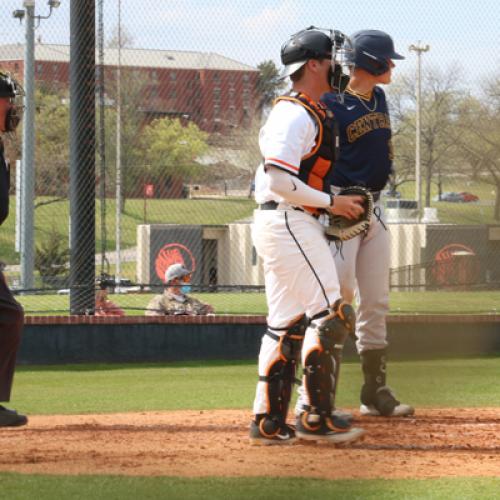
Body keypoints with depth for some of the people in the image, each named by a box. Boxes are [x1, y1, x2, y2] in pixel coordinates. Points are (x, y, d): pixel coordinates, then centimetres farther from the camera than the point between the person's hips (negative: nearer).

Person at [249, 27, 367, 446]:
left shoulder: (316, 112, 17)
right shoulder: (295, 114, -14)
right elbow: (281, 182, -22)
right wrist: (332, 203, -15)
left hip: (289, 224, 11)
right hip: (288, 221, -11)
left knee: (288, 323, 11)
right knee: (330, 313, -12)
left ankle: (268, 422, 12)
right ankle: (317, 417, -12)